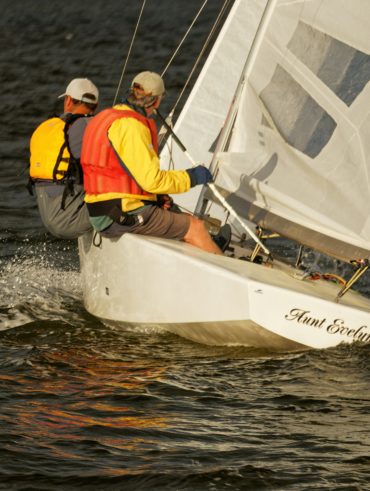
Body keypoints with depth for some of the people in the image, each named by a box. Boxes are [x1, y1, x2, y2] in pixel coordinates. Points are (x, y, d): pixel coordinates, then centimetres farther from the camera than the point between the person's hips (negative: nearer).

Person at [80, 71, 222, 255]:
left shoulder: (106, 118, 15)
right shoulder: (130, 127, -17)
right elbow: (152, 180, -21)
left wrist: (158, 196, 12)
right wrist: (192, 177, -7)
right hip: (125, 216, -10)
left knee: (186, 220, 20)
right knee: (195, 227, -3)